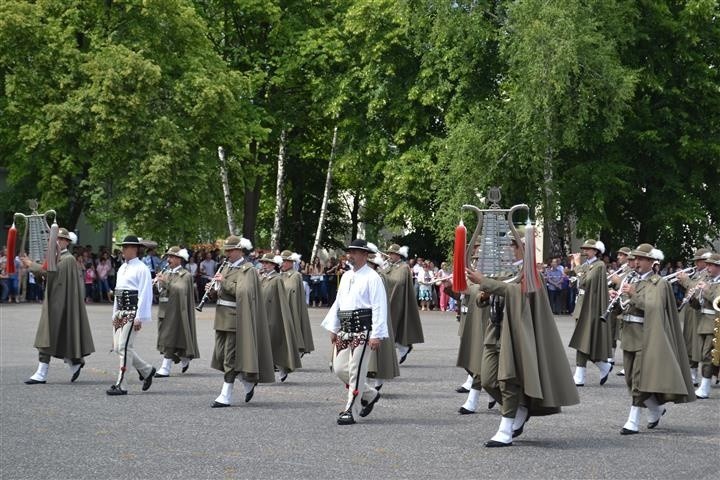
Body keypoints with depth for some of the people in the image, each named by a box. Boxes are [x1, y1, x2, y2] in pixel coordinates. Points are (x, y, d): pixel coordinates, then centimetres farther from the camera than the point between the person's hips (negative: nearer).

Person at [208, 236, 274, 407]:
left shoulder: (248, 270, -8)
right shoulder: (226, 267, 16)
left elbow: (243, 292, -22)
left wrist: (224, 282, -22)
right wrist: (212, 290, 1)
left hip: (236, 319, -9)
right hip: (222, 317, 9)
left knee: (230, 357, -7)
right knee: (221, 354, 10)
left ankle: (226, 396, -3)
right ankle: (248, 383, 26)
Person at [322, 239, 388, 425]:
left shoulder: (372, 277, -8)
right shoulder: (346, 277, 16)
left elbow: (379, 307, -12)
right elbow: (338, 303, 21)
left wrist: (376, 334, -17)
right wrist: (333, 328, 16)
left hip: (363, 330, -8)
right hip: (345, 331, 8)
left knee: (356, 371, -7)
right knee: (339, 369, 7)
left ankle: (351, 412, -1)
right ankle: (369, 395, 25)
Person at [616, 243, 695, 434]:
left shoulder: (659, 283, -5)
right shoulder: (635, 281, 17)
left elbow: (654, 307, -19)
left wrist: (633, 294, -23)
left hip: (646, 336, -8)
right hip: (630, 335, 8)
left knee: (640, 378, -11)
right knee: (632, 379, 10)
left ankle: (633, 422, -11)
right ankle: (656, 410, 28)